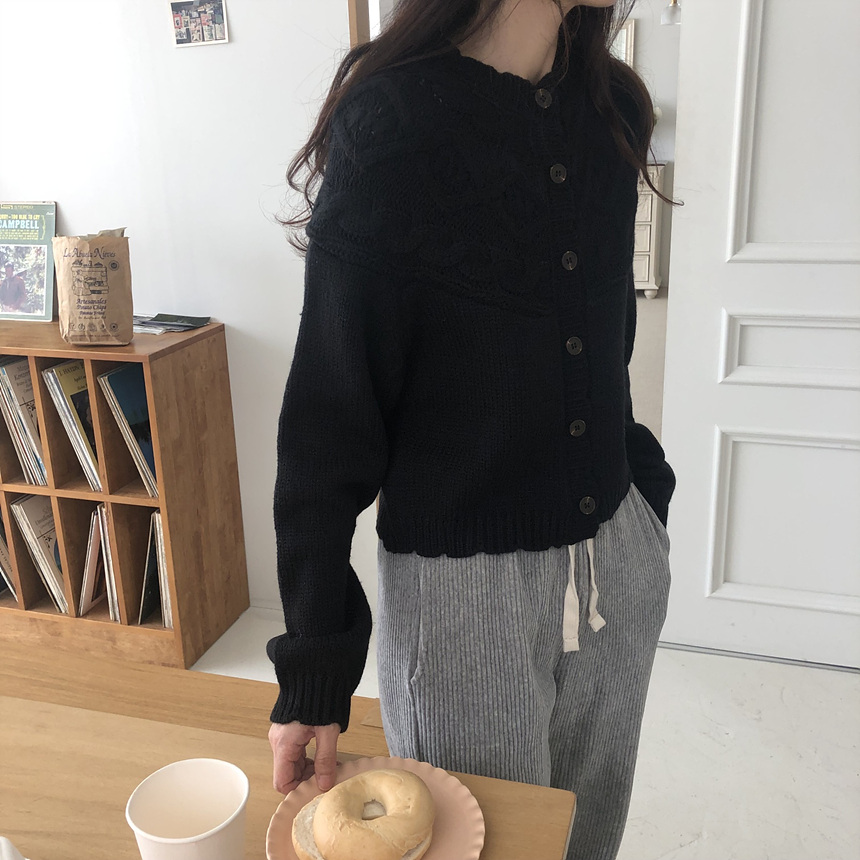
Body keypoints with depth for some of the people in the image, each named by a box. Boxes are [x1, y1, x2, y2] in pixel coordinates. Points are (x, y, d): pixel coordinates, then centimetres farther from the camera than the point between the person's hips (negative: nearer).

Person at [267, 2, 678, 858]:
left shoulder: (613, 105, 5)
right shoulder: (391, 123, -14)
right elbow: (330, 411, -14)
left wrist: (644, 484, 15)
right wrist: (315, 662, -14)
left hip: (618, 555, 6)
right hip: (461, 582, -6)